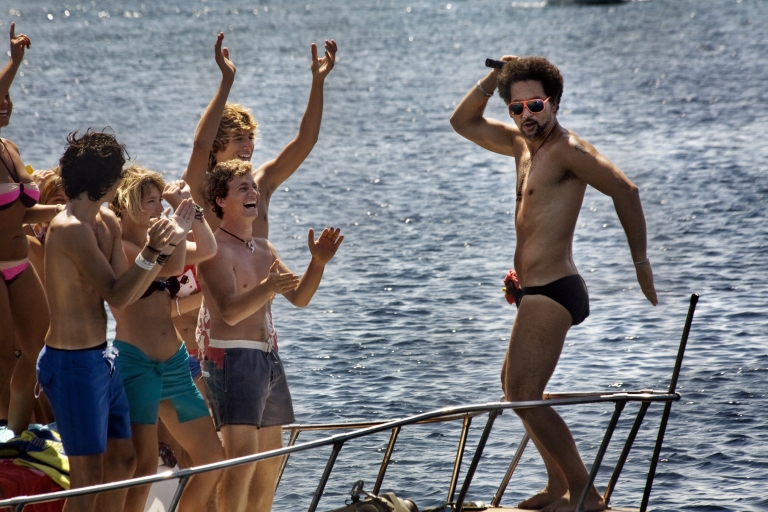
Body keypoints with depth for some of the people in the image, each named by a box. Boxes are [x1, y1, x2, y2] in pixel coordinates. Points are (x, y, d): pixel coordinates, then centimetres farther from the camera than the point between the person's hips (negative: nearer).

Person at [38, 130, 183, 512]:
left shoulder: (107, 223, 8)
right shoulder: (70, 228, -21)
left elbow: (128, 292, 6)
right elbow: (116, 296, -23)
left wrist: (166, 240, 1)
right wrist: (151, 252, -34)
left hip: (100, 358, 10)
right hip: (72, 364, -10)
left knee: (123, 459, 18)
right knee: (88, 477, -5)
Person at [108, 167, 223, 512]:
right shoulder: (115, 246, -9)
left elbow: (207, 250, 9)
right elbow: (172, 265, -20)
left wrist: (189, 206, 4)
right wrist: (181, 211, -11)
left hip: (174, 363, 8)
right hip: (135, 363, -8)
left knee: (212, 459, 11)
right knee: (144, 465, -14)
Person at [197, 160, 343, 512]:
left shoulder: (264, 250, 17)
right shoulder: (216, 249, -11)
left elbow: (299, 297, 14)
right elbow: (230, 311, -22)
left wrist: (318, 262, -2)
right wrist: (266, 288, -39)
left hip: (268, 358, 9)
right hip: (232, 358, -9)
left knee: (271, 457, 12)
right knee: (242, 455, -18)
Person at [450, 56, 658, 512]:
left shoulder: (566, 149, -14)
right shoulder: (524, 145, 13)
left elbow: (625, 191, -21)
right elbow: (464, 122, 24)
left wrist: (641, 262, -17)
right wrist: (492, 80, 8)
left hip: (552, 291, -11)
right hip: (537, 291, 11)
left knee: (525, 396, -13)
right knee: (514, 386, 24)